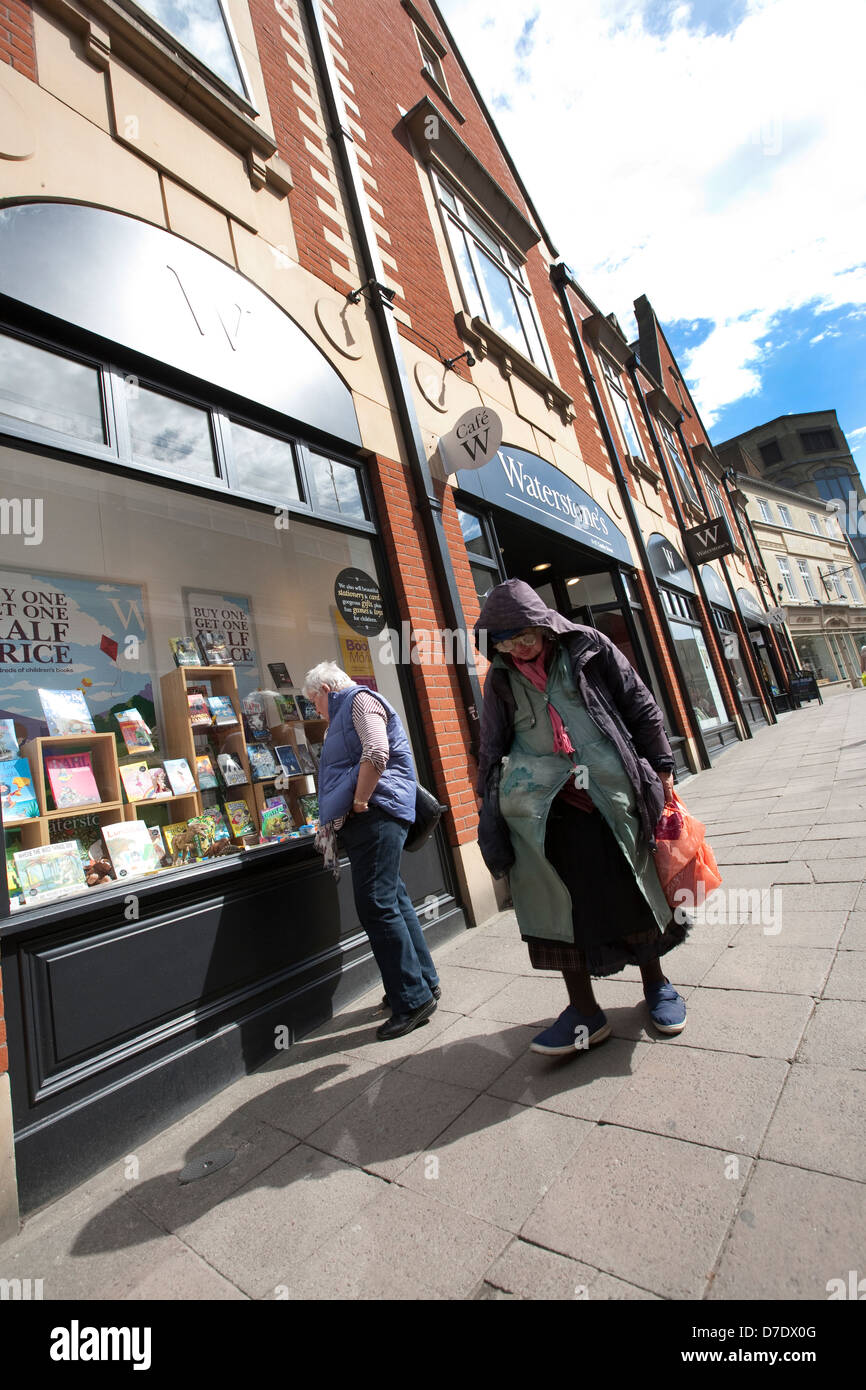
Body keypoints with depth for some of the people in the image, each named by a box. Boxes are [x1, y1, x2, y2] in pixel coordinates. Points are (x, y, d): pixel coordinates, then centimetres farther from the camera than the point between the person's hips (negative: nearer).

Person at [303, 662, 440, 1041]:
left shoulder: (360, 699, -3)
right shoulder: (344, 714, 28)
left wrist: (359, 803, -16)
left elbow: (376, 754, -20)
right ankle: (425, 982, 25)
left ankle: (413, 999, 0)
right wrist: (336, 817, 21)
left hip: (375, 814, -10)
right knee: (394, 900, 14)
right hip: (364, 821, 10)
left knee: (377, 905, -10)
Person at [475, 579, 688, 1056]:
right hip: (542, 802, 2)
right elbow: (492, 747, 13)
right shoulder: (501, 679, 8)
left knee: (633, 887, 8)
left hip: (610, 791, -1)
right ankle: (585, 1011, 13)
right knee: (560, 897, -1)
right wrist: (489, 806, 9)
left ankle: (656, 984, 31)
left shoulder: (588, 647, 2)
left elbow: (641, 708, 5)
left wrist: (661, 770, 3)